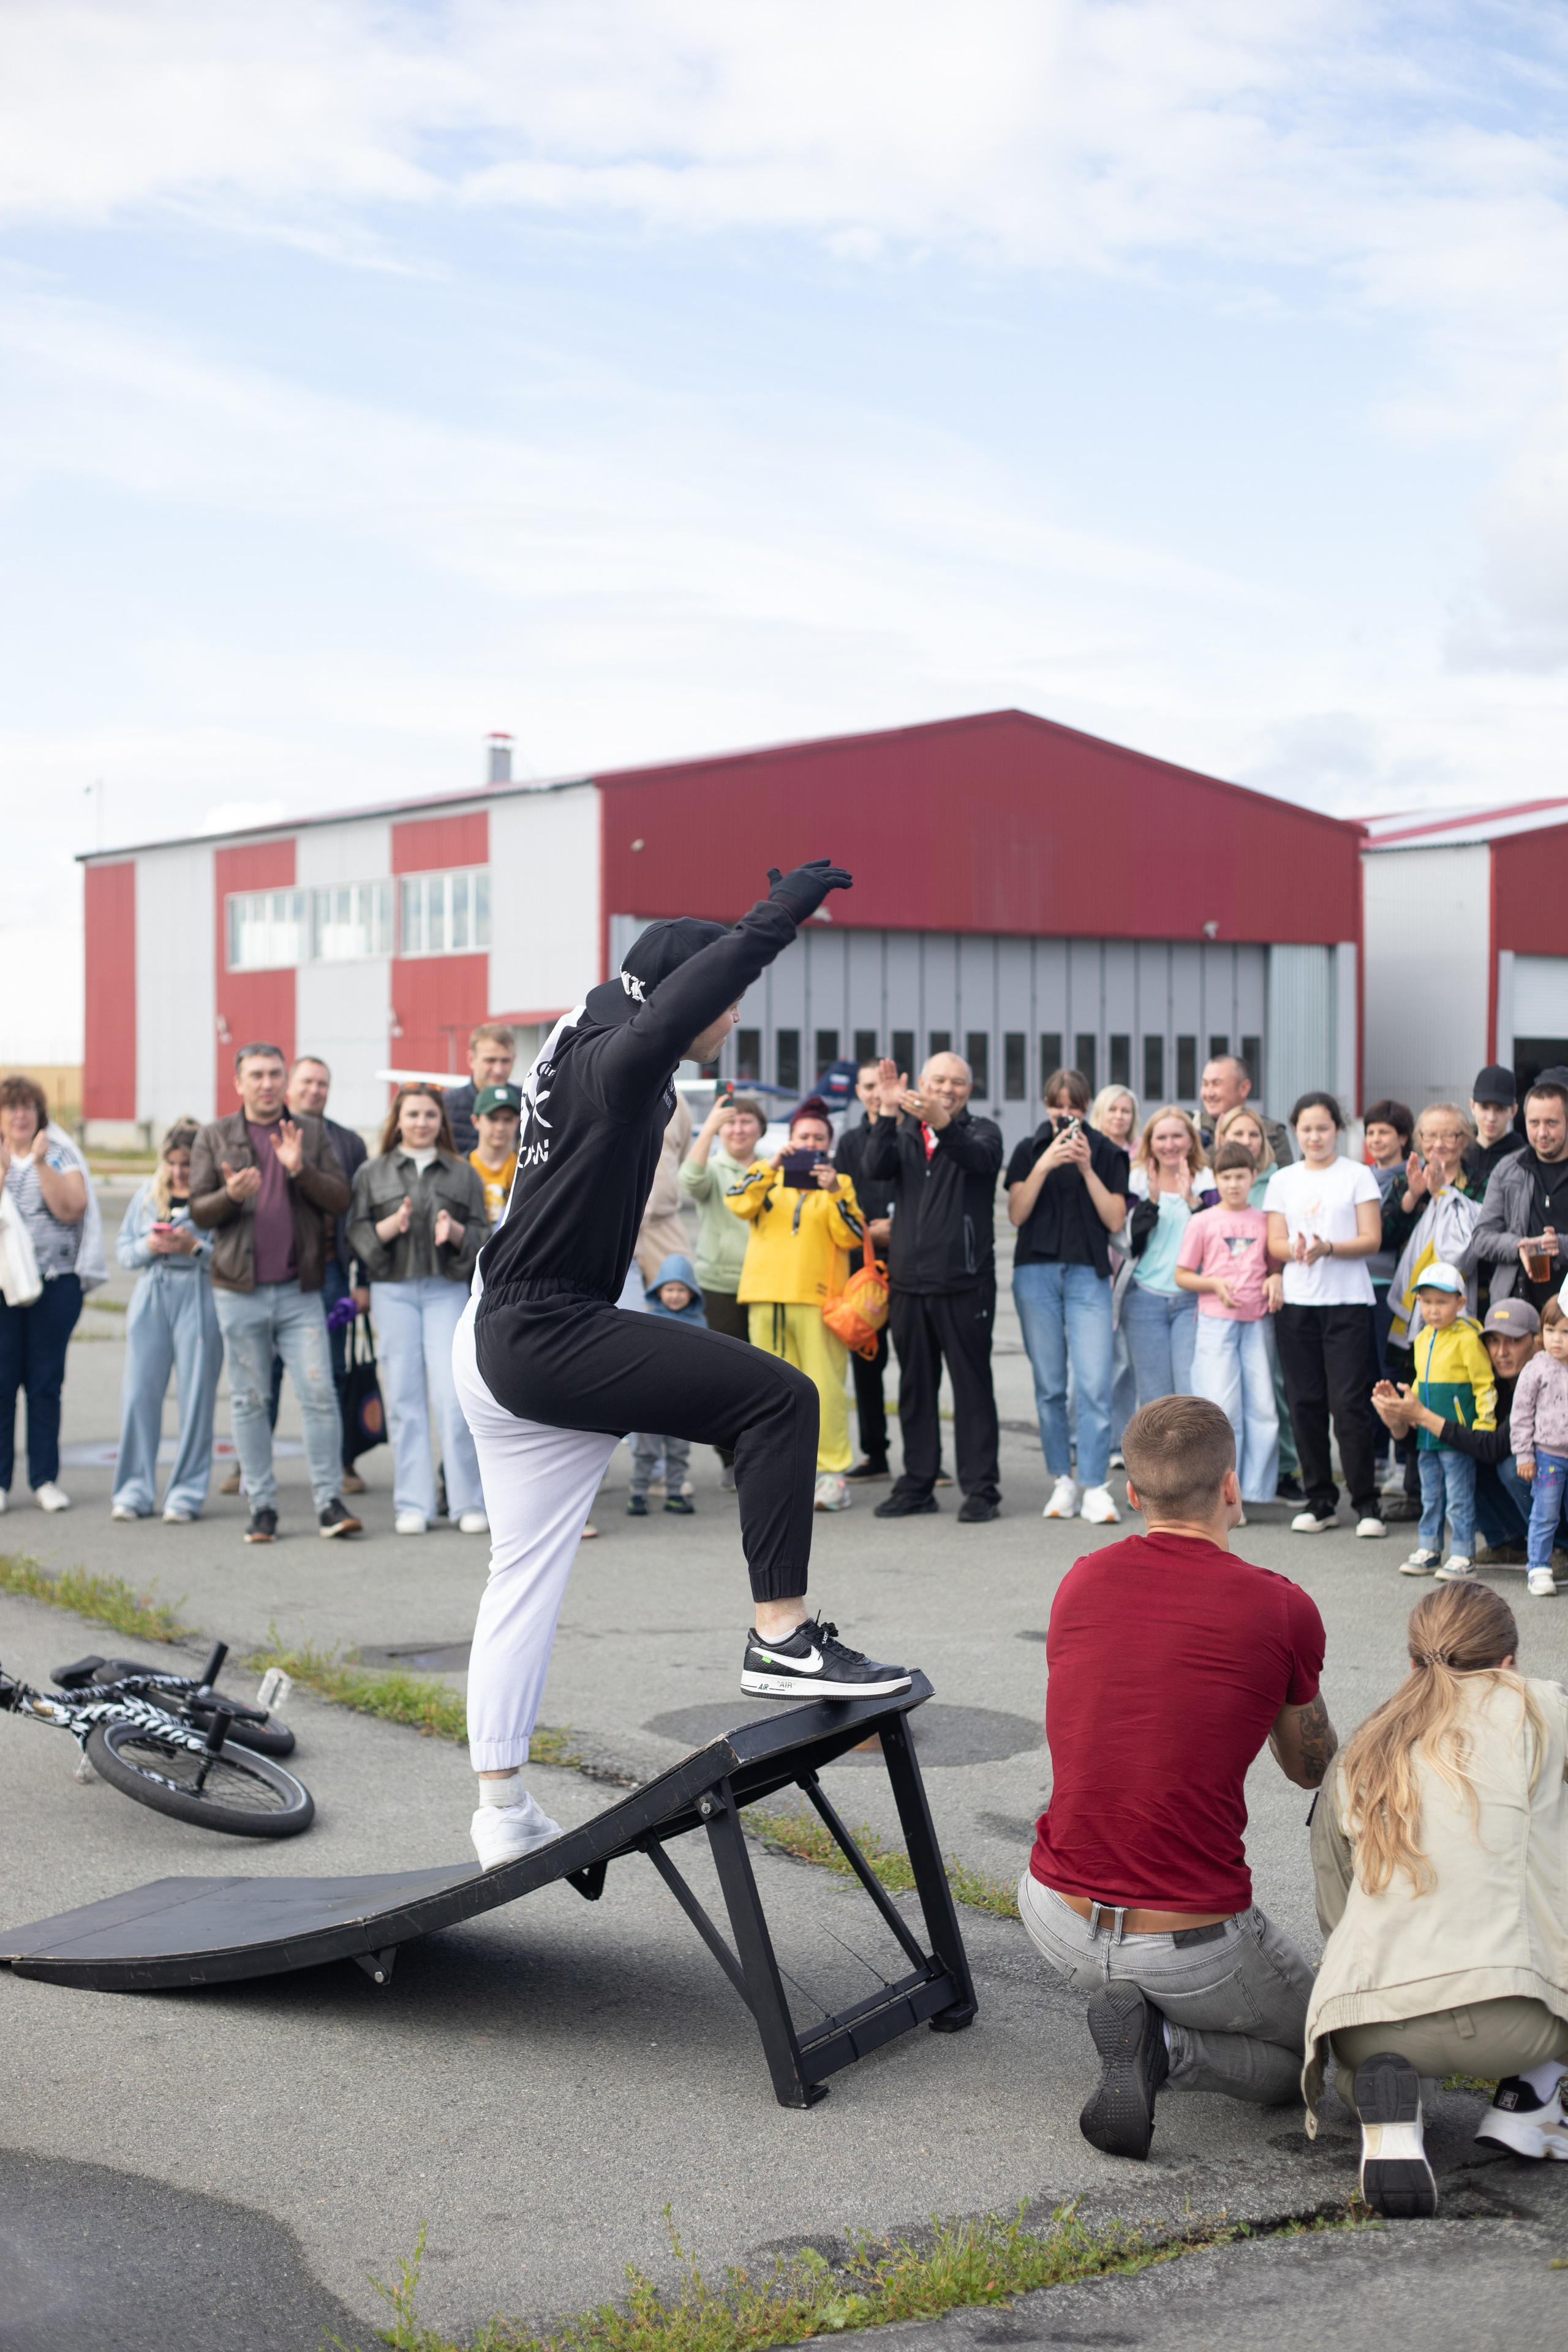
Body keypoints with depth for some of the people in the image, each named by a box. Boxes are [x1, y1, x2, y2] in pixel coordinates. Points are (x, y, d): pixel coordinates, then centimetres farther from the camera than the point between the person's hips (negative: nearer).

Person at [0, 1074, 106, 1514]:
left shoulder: (61, 1156, 7)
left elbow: (71, 1209, -9)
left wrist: (40, 1164, -13)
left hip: (56, 1283, 0)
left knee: (46, 1382, 3)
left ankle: (45, 1479, 9)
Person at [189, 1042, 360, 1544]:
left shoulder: (312, 1134, 9)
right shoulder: (214, 1138, 8)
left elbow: (340, 1198, 1)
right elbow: (199, 1211, 3)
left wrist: (300, 1169, -15)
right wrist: (230, 1195, -17)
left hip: (300, 1290, 0)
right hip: (240, 1292, 0)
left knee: (319, 1395, -6)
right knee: (249, 1401, 4)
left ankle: (330, 1502, 0)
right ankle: (262, 1506, 11)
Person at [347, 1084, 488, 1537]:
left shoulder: (463, 1173, 13)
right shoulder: (373, 1173, 12)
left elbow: (482, 1235, 10)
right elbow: (358, 1234, 6)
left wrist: (455, 1232, -11)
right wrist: (392, 1225, -12)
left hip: (447, 1288, 0)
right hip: (393, 1290, 0)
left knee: (454, 1395, -9)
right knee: (404, 1397, -1)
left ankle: (468, 1502, -2)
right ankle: (412, 1505, 4)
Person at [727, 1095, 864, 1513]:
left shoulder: (838, 1185, 14)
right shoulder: (771, 1179, 17)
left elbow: (851, 1237, 0)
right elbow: (739, 1204, -3)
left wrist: (835, 1193, -12)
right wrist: (770, 1166, -13)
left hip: (818, 1298, -2)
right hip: (767, 1297, 2)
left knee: (825, 1389, -9)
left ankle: (833, 1474, -6)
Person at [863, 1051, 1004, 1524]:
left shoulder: (982, 1131, 4)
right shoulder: (903, 1133, 13)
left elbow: (980, 1158, -20)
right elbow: (875, 1167, -6)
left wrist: (942, 1123, -39)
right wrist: (888, 1114, -21)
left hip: (964, 1281, -4)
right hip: (908, 1280, 4)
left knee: (972, 1386, -2)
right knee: (915, 1386, 9)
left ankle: (981, 1489, 1)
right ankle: (917, 1484, 16)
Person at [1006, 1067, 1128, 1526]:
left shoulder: (1107, 1153, 7)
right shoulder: (1029, 1151, 8)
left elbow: (1116, 1220, -1)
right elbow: (1016, 1214, -2)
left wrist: (1087, 1169, -10)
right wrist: (1045, 1165, -12)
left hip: (1088, 1273, -1)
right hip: (1036, 1273, 1)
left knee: (1094, 1385, -11)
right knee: (1049, 1385, 4)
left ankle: (1095, 1487, -9)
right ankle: (1062, 1480, 12)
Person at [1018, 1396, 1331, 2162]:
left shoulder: (1081, 1582, -1)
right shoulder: (1282, 1609, -11)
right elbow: (1312, 1769, 9)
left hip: (1056, 1922, 5)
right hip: (1193, 1948, -4)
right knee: (1307, 2052, 24)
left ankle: (1126, 2013, 9)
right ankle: (1163, 2045, -7)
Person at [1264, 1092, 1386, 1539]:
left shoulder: (1358, 1176, 4)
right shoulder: (1283, 1181, 13)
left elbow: (1372, 1239, -2)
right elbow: (1274, 1245, 9)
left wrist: (1328, 1247, -18)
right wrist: (1295, 1249, -14)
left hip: (1347, 1301, -3)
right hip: (1296, 1301, 3)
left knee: (1349, 1401, -9)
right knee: (1305, 1402, 3)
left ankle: (1366, 1502, -2)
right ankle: (1319, 1500, 12)